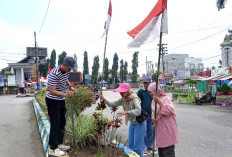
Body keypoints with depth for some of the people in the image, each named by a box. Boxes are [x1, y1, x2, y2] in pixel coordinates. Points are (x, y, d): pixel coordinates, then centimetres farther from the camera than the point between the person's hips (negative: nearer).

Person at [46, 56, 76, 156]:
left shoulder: (66, 72, -2)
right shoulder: (54, 74, -27)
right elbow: (52, 91, -29)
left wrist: (70, 86, 1)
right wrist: (66, 94, -38)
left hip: (61, 100, 9)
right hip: (52, 101, -8)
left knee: (62, 122, 15)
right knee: (55, 124, -4)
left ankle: (59, 144, 29)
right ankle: (53, 148, 9)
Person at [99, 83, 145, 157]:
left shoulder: (134, 99, -25)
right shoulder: (123, 99, -3)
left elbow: (138, 111, -40)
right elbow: (112, 104, -2)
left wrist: (126, 112, -48)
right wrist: (103, 99, -15)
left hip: (138, 124, -7)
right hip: (132, 124, 7)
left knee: (137, 147, 0)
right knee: (130, 145, 17)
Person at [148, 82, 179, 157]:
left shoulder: (166, 98, -12)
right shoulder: (154, 100, 10)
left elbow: (168, 111, -21)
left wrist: (159, 102, -25)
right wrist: (153, 118, -5)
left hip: (167, 129, -7)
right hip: (159, 128, 7)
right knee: (160, 149, 16)